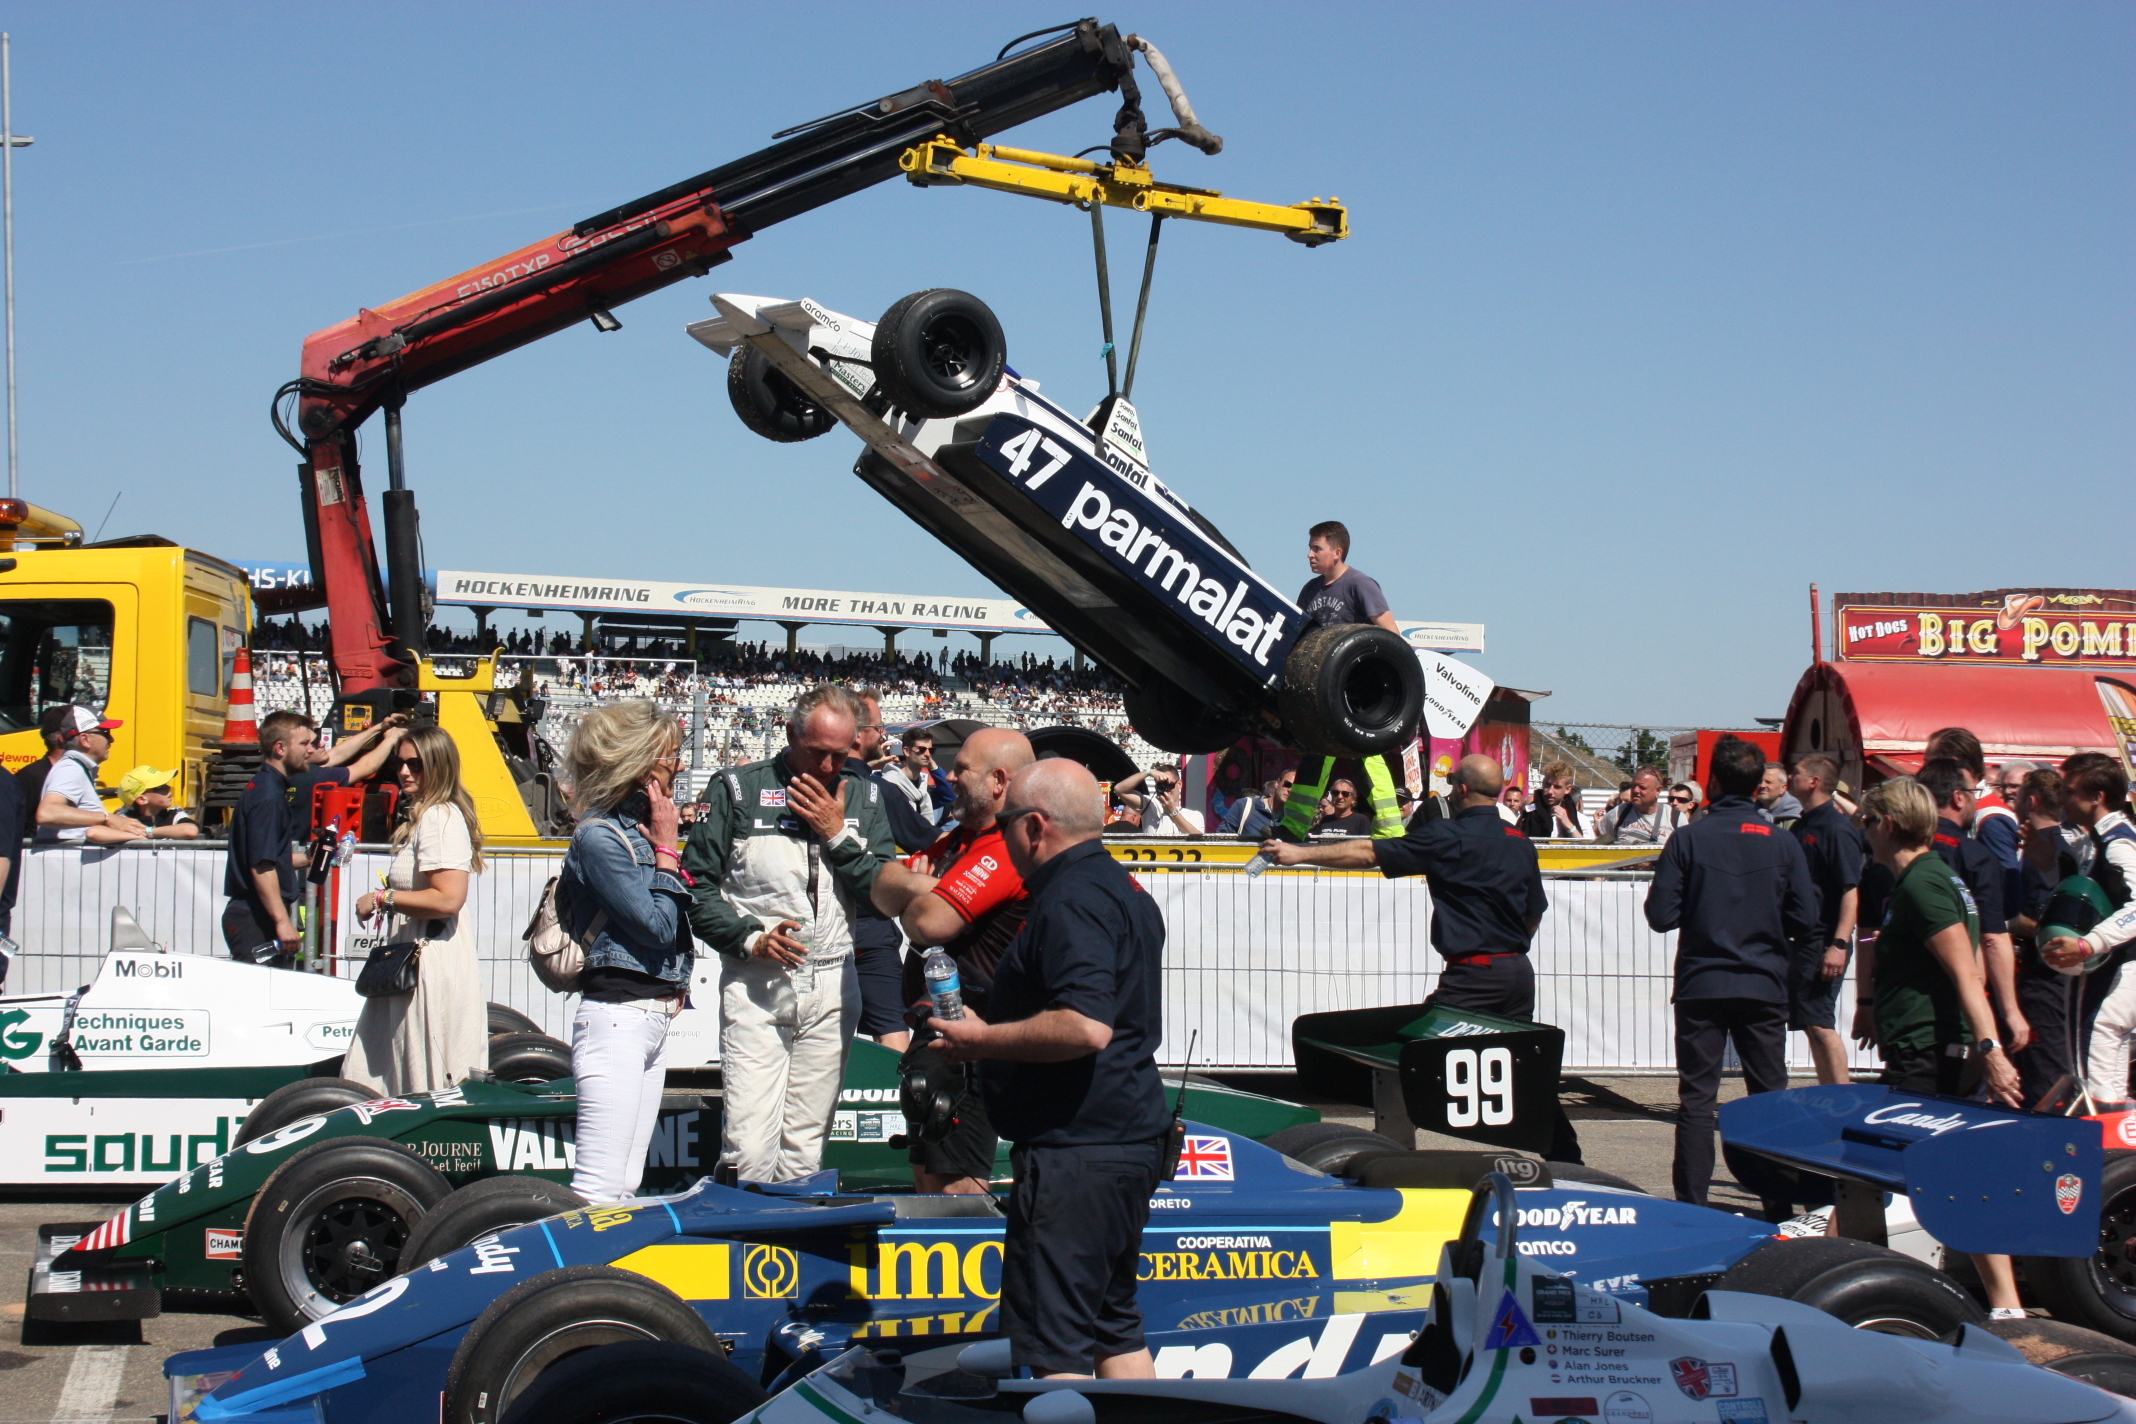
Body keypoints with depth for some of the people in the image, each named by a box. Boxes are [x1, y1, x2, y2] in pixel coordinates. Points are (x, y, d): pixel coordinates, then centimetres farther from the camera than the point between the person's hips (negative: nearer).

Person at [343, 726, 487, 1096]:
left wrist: (383, 898, -14)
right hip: (410, 963, 11)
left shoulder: (440, 818, -13)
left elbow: (447, 899, -23)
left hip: (433, 965, -11)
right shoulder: (420, 816, 21)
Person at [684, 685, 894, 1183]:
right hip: (754, 986, -3)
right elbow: (696, 884, -1)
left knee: (805, 1151, 7)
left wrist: (838, 836, -7)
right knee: (749, 1151, -12)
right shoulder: (739, 788, 1)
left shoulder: (864, 797, 11)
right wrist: (750, 938, -13)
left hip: (832, 988, 3)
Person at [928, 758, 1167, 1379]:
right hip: (1131, 1137, 11)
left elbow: (1086, 1026, -29)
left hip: (1075, 1150, -11)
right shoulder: (1123, 889, 17)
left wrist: (983, 1040, -18)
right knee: (1113, 1323, 18)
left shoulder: (1071, 901, -16)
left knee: (1049, 1340, -6)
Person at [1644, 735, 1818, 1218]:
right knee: (1771, 1097, 9)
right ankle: (1779, 1205, 11)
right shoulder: (1783, 844, -2)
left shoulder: (1688, 839, -7)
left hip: (1701, 984, -1)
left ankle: (1691, 1208, 3)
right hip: (1765, 987, 1)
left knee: (1697, 1097, 4)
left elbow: (1661, 916, -9)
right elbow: (1805, 923, -3)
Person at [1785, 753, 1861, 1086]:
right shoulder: (1800, 827, 16)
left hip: (1823, 942, -9)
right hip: (1800, 940, 9)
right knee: (1812, 1026, 11)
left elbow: (1851, 891, -19)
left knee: (1820, 1025, -11)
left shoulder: (1837, 829, -12)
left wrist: (1839, 944, -25)